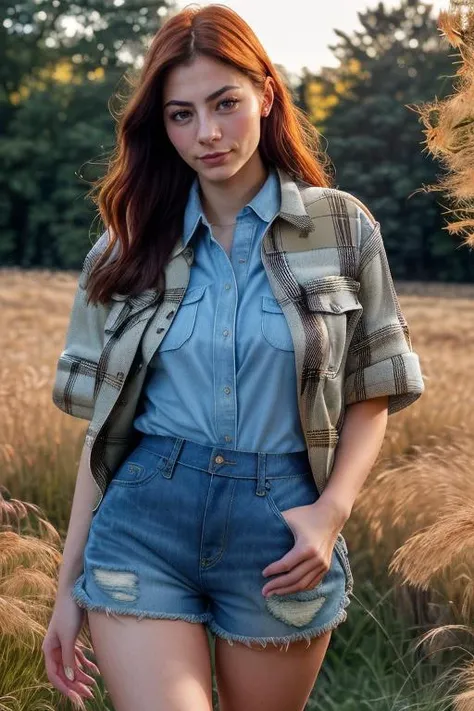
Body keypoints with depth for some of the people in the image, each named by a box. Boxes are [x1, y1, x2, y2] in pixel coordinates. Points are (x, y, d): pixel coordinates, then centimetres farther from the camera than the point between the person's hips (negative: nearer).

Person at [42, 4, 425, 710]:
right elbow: (103, 422, 7)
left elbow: (372, 394, 5)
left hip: (281, 530, 0)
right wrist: (69, 585, 6)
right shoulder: (131, 247, 5)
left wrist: (333, 508, -12)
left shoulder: (343, 228, 1)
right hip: (144, 523, 1)